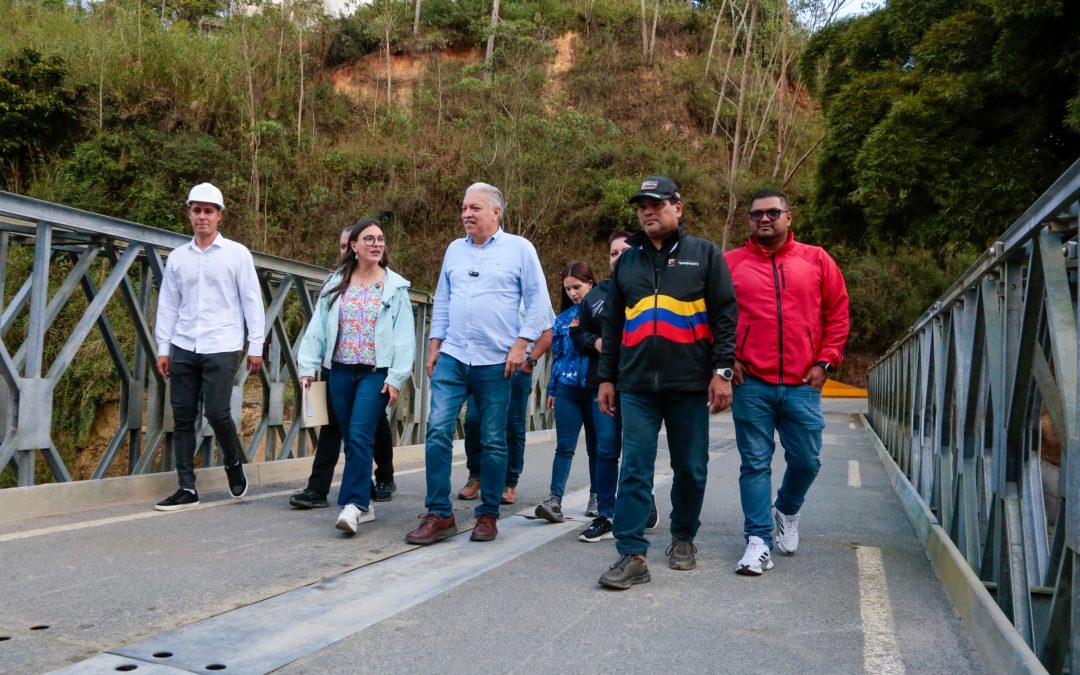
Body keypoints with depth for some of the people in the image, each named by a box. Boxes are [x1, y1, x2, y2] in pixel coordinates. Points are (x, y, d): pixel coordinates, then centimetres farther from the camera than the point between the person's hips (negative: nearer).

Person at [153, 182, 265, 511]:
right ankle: (187, 489, 11)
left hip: (221, 348, -4)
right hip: (183, 348, 4)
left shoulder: (237, 253, 1)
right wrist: (163, 348, 8)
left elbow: (251, 301, 0)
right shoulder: (177, 257, 11)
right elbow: (167, 305, 12)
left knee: (217, 413, -10)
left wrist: (256, 346, -4)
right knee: (182, 418, 3)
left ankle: (234, 464, 19)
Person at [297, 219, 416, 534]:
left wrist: (396, 377, -10)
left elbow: (404, 336, -3)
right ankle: (363, 504, 17)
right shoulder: (337, 283, 9)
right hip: (341, 372, 4)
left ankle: (352, 505, -14)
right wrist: (308, 366, 1)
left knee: (360, 436, -15)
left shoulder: (395, 286, 1)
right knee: (351, 439, 8)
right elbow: (317, 327, 8)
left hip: (375, 373, -4)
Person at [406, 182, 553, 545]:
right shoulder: (454, 249, 13)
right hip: (452, 358, 4)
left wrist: (520, 345, -10)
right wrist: (434, 346, 12)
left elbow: (539, 303, -2)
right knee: (438, 430, -5)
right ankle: (439, 514, 2)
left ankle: (488, 515, 17)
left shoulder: (519, 248, 0)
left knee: (494, 441, 4)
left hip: (495, 362, -3)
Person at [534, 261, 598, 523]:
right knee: (564, 446, -4)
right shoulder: (563, 318, 9)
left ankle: (596, 496, 24)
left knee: (596, 445, 11)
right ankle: (555, 499, -8)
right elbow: (557, 354, 14)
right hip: (567, 390, 2)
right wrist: (552, 390, 15)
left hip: (596, 389, -2)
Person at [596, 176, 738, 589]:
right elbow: (613, 325, 17)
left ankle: (683, 539, 27)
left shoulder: (704, 254, 5)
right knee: (635, 470, -4)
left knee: (691, 469, 8)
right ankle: (632, 556, -2)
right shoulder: (627, 261, 15)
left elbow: (725, 315, 0)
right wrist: (606, 377, 13)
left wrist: (722, 371, -8)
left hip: (690, 384, -2)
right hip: (636, 385, 2)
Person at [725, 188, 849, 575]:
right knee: (755, 464, 2)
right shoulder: (731, 263, 5)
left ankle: (787, 512, 37)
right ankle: (759, 540, 10)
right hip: (751, 384, -1)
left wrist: (826, 361, 2)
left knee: (806, 460, 8)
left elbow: (837, 313, 9)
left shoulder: (816, 260, 8)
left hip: (802, 384, 2)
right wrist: (727, 358, -4)